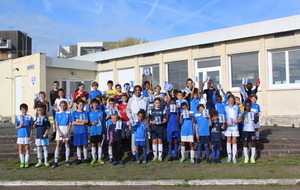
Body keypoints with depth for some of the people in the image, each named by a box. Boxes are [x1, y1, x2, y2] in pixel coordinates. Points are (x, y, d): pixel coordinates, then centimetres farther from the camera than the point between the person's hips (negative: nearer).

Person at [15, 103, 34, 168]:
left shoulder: (29, 117, -1)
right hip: (20, 135, 1)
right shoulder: (18, 118, 2)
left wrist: (31, 136, -5)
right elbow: (16, 127, 4)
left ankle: (26, 162, 13)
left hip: (27, 135, -1)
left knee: (27, 148, 4)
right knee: (20, 148, 6)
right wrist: (20, 126, -17)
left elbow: (31, 127, 0)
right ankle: (22, 162, 16)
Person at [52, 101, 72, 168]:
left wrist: (67, 132, -10)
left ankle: (67, 160, 13)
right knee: (58, 145, -1)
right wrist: (59, 132, -9)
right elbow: (56, 124, 1)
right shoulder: (58, 114, 4)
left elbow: (70, 124, -1)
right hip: (59, 130, 1)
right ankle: (56, 161, 1)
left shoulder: (68, 113, 1)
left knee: (67, 145, 5)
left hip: (66, 130, -1)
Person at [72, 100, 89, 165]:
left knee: (85, 145, 2)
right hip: (77, 131, 0)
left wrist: (78, 120, -9)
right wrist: (82, 123, -11)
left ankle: (86, 158, 13)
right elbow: (73, 123, -5)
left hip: (84, 131, 0)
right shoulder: (74, 113, 3)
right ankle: (79, 159, 16)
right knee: (78, 145, 6)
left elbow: (87, 121, -7)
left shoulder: (85, 113, 5)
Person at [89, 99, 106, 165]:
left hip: (100, 131, -1)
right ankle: (93, 158, 18)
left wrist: (104, 132, -1)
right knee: (93, 144, 7)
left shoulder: (101, 112, 0)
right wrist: (91, 123, -13)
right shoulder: (90, 113, 4)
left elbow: (104, 123, 2)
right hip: (93, 132, 1)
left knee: (100, 144, 6)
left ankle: (100, 158, 16)